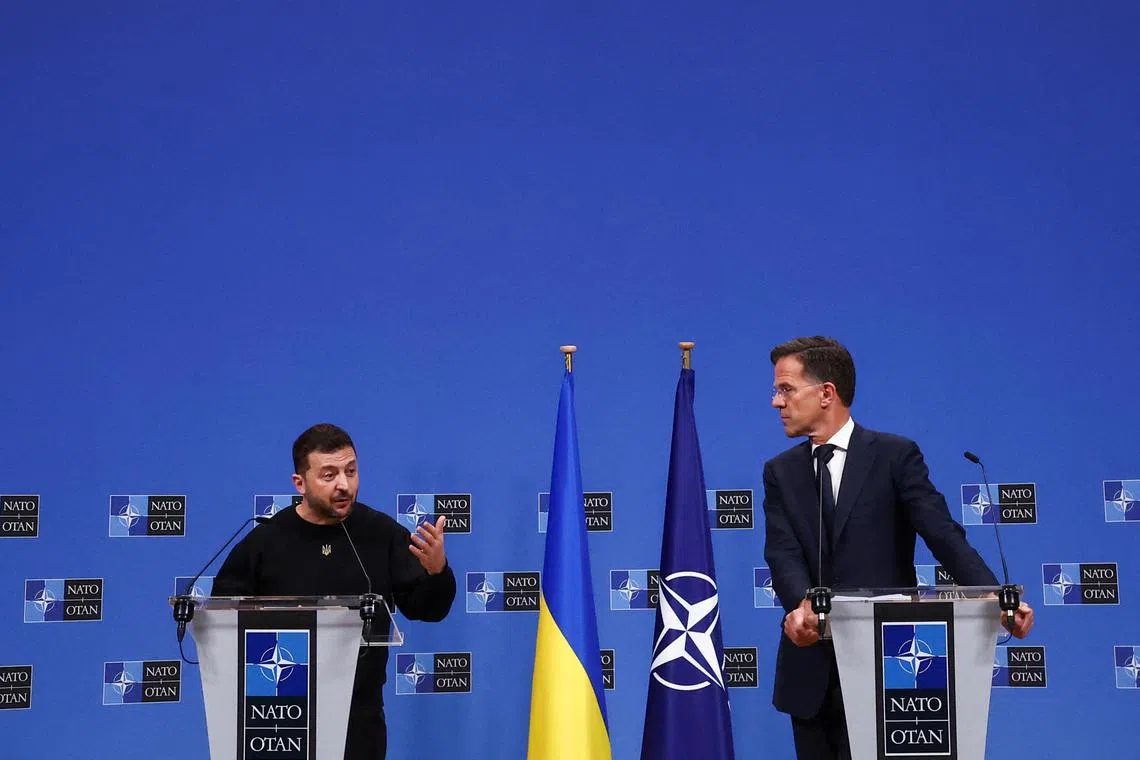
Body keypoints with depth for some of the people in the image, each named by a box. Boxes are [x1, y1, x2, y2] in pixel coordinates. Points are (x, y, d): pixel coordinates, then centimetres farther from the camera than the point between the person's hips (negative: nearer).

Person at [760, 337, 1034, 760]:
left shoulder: (895, 456, 0)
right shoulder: (780, 472, 11)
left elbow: (943, 535, -10)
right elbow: (783, 553, -4)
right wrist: (801, 605, -26)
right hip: (809, 673, 4)